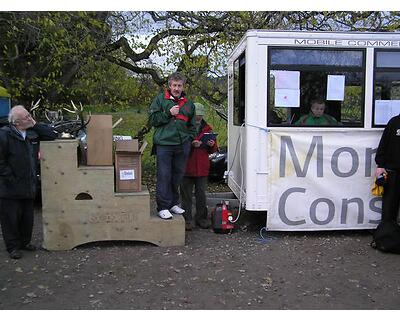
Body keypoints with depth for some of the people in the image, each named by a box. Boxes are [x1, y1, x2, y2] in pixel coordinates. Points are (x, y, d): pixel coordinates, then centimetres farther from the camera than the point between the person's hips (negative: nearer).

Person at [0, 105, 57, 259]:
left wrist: (35, 124, -3)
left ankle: (25, 242, 32)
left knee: (27, 217, 15)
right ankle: (13, 247, 18)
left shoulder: (32, 132, 5)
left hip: (28, 186, 6)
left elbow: (51, 135, 7)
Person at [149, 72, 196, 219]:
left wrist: (190, 139, 10)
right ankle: (162, 207, 2)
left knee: (178, 176, 11)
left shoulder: (188, 103, 15)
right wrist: (168, 113, -11)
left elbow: (192, 125, 22)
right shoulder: (160, 99, 4)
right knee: (164, 176, -5)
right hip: (164, 144, -4)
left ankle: (173, 203, 25)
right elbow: (152, 119, -2)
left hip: (182, 145, 4)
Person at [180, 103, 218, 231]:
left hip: (202, 168, 3)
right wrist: (191, 144, -23)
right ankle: (187, 219, 12)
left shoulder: (207, 128, 14)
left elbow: (213, 150, 16)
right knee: (186, 195, 3)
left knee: (201, 194, 9)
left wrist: (212, 145, -7)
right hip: (187, 167, -3)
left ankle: (201, 217, 20)